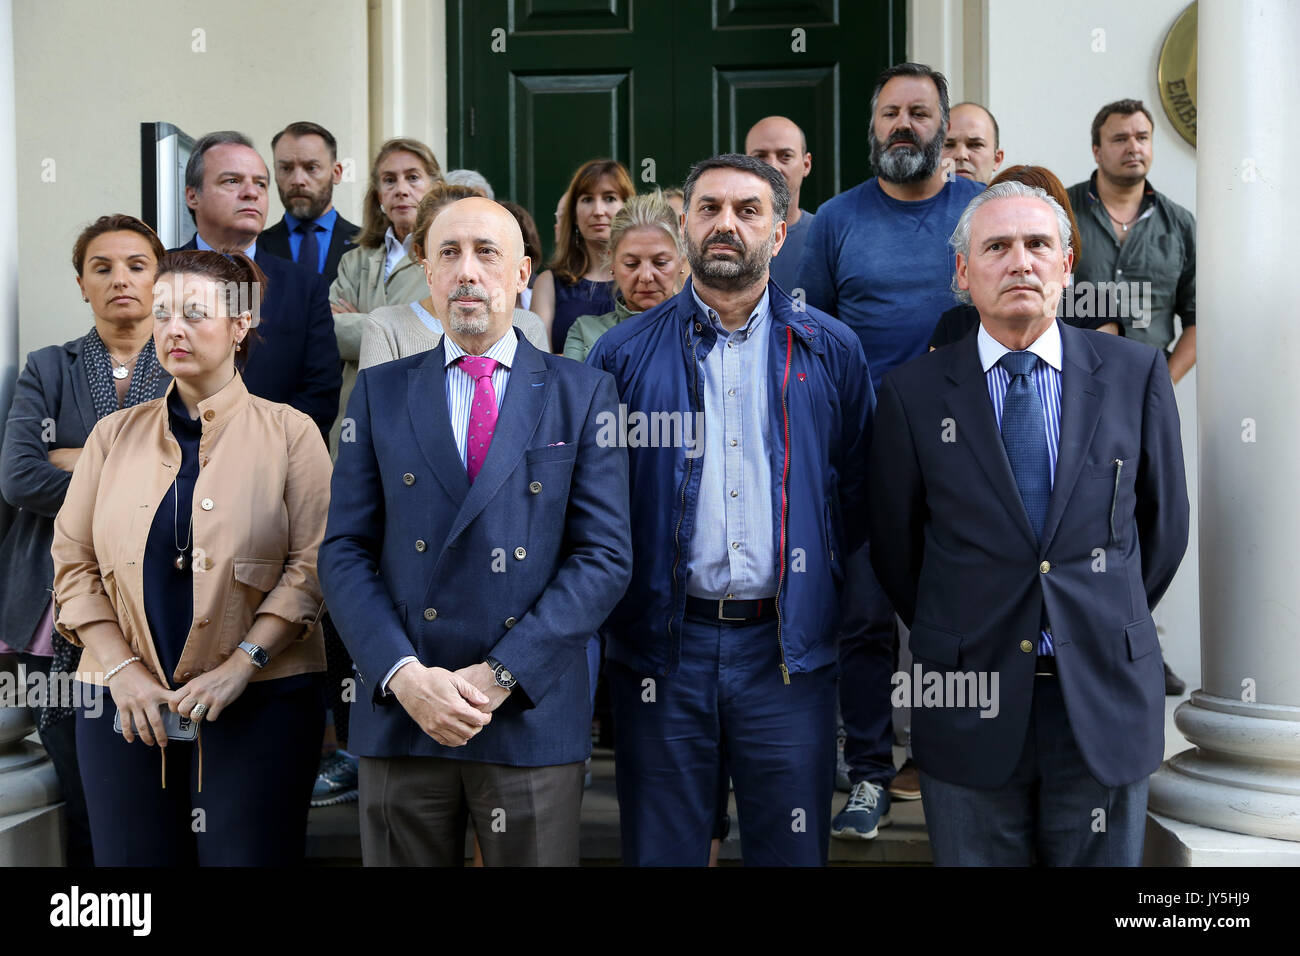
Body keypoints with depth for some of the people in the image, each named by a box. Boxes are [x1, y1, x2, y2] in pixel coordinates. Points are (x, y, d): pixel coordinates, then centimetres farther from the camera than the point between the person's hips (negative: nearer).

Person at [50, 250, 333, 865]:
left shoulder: (289, 434, 2)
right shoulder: (116, 435, 10)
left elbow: (312, 565, -5)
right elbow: (73, 564, 7)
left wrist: (240, 666, -14)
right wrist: (123, 671, -6)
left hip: (258, 700, -2)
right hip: (124, 701, 3)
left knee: (248, 855, 0)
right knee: (133, 855, 6)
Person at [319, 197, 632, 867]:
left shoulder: (583, 396, 3)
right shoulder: (379, 392, 8)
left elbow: (604, 555, -4)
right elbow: (345, 551, 3)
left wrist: (500, 675, -13)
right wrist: (403, 675, -11)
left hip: (532, 718, -1)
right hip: (401, 714, 2)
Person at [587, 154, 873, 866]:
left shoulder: (831, 351, 6)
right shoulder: (623, 354, 4)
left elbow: (857, 492, 8)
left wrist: (843, 607, 2)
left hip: (787, 649, 1)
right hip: (661, 647, 0)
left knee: (792, 848, 11)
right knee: (661, 849, 11)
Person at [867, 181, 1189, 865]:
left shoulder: (1135, 373, 2)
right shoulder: (913, 392, -2)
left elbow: (1164, 524, 10)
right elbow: (895, 544, 6)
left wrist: (1107, 628, 12)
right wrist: (953, 642, 9)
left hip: (1105, 699, 1)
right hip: (972, 706, -1)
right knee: (973, 857, 11)